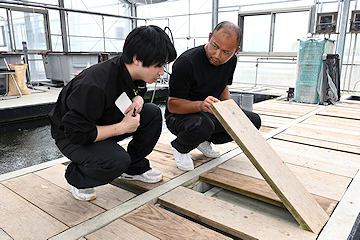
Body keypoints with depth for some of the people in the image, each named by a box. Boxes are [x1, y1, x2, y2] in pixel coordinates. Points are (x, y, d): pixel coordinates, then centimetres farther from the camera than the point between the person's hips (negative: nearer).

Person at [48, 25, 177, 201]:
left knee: (153, 113, -11)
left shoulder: (129, 69, -12)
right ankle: (77, 176, -1)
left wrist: (138, 99, -13)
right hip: (69, 135, -7)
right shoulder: (95, 87, -37)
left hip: (103, 122, 8)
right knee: (117, 161, -35)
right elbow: (76, 133, -32)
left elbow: (138, 89, 13)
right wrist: (122, 127, -26)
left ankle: (135, 167, 8)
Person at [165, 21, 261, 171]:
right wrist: (201, 105, -41)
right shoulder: (186, 62, -26)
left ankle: (204, 141, 11)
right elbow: (172, 104, -24)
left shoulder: (231, 60, -4)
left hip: (211, 113, 7)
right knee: (202, 125, -40)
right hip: (180, 115, -6)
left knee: (253, 121, -4)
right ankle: (180, 147, -3)